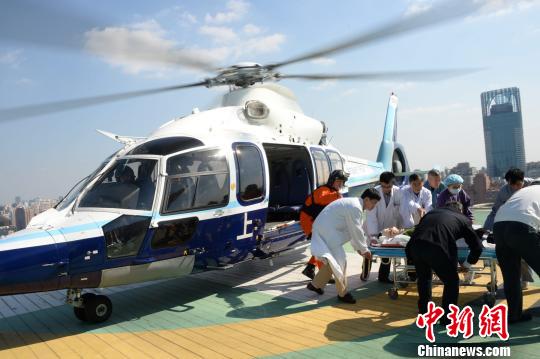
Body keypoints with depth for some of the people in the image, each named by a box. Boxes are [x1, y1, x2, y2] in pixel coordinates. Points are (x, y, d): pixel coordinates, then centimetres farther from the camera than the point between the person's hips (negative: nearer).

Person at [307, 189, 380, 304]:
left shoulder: (354, 204, 12)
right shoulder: (355, 207, -20)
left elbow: (356, 229, 19)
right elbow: (356, 231, -17)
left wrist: (358, 247, 19)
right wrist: (364, 249, -5)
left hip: (325, 229, 11)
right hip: (327, 231, -11)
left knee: (333, 260, 19)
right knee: (340, 261, -5)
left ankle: (315, 284, 30)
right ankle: (342, 293, 8)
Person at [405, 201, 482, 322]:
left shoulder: (432, 212, 33)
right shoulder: (463, 219, 24)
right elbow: (477, 246, 24)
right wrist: (468, 263, 39)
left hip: (415, 246, 4)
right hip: (437, 249, -4)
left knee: (423, 278, 29)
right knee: (451, 282, 20)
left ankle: (424, 313, 39)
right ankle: (447, 318, 26)